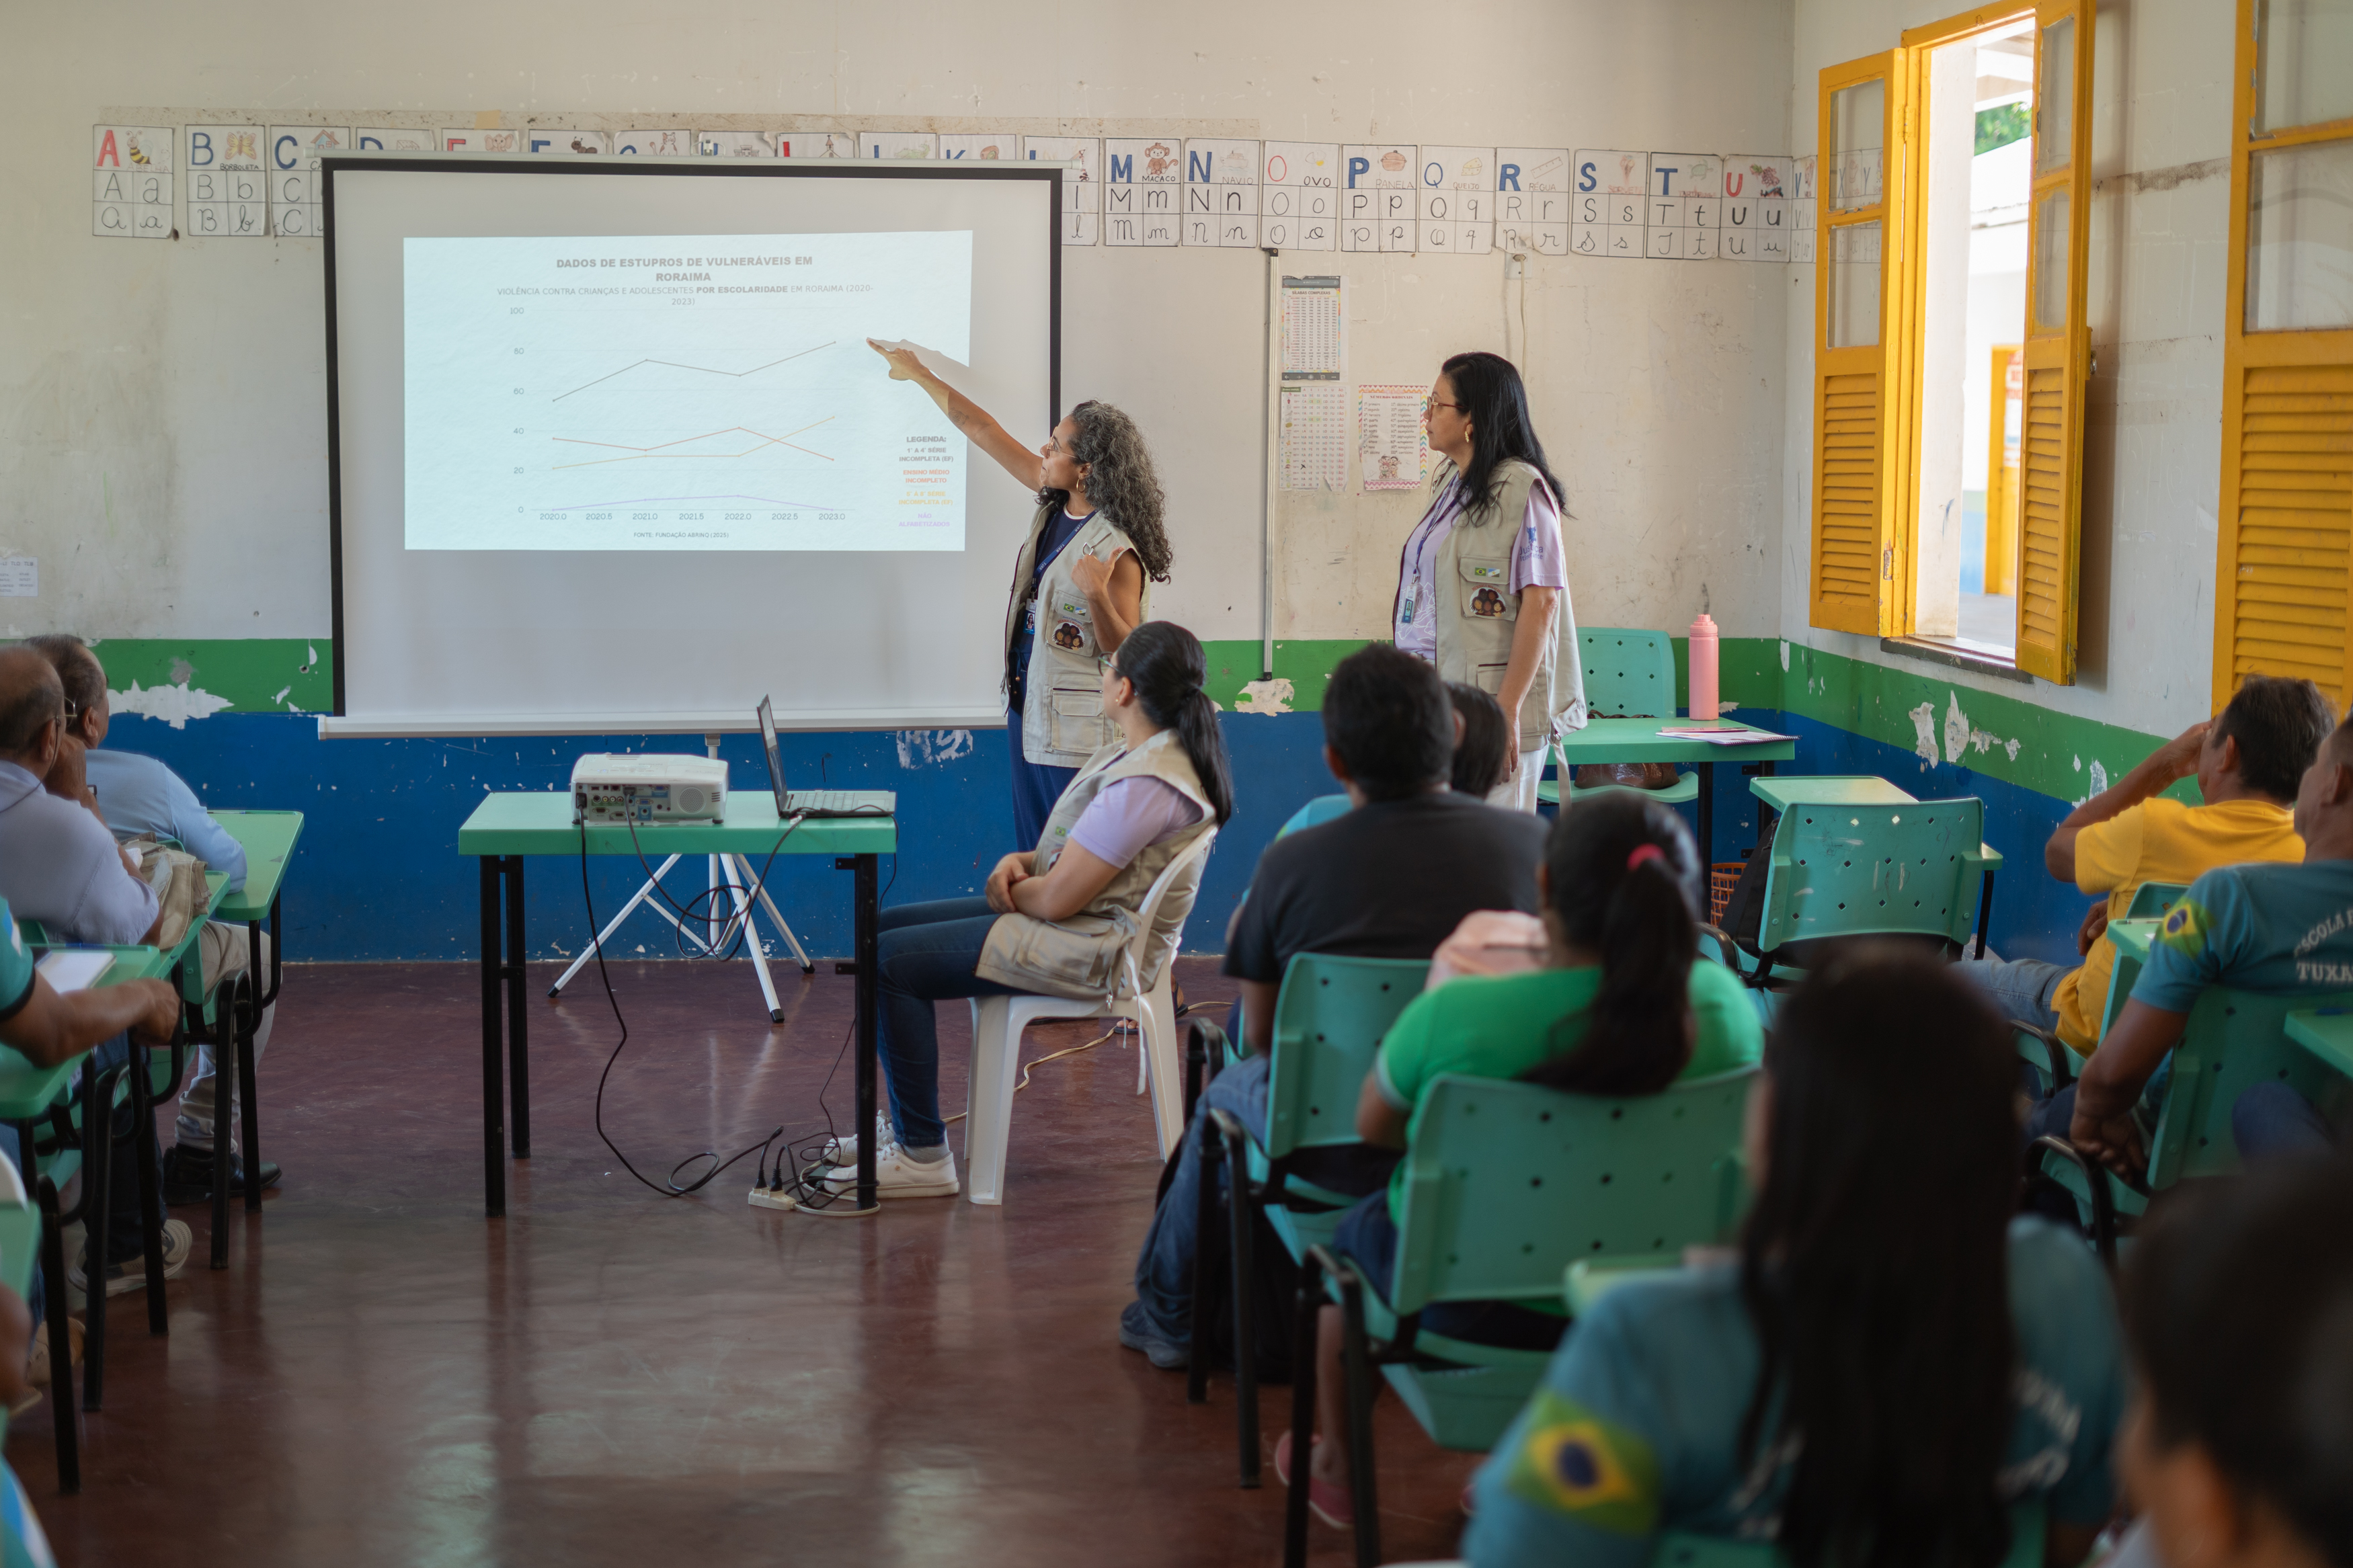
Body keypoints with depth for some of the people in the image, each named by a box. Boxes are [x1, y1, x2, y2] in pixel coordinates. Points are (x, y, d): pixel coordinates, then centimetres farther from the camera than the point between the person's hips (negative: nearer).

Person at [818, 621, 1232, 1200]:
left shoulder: (1146, 783, -25)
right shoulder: (1136, 753, 9)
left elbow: (1057, 898, -24)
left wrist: (1006, 892, -3)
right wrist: (1019, 861, -2)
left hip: (1094, 951, -11)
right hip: (1082, 921, 11)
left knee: (891, 962, -14)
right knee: (889, 927, 12)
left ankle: (922, 1155, -8)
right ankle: (909, 1126, 17)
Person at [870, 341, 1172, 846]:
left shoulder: (1116, 548, -20)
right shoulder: (1055, 503, 3)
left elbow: (1126, 653, -20)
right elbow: (983, 431, 12)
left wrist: (1097, 596, -37)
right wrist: (919, 374, 19)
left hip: (1079, 733, -9)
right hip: (1028, 710, 9)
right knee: (1035, 858, 14)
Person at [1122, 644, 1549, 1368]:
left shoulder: (1291, 862, -14)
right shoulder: (1532, 841, -8)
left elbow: (1261, 1035, -1)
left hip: (1339, 1155, -3)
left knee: (1225, 1091, 33)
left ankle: (1167, 1314, 53)